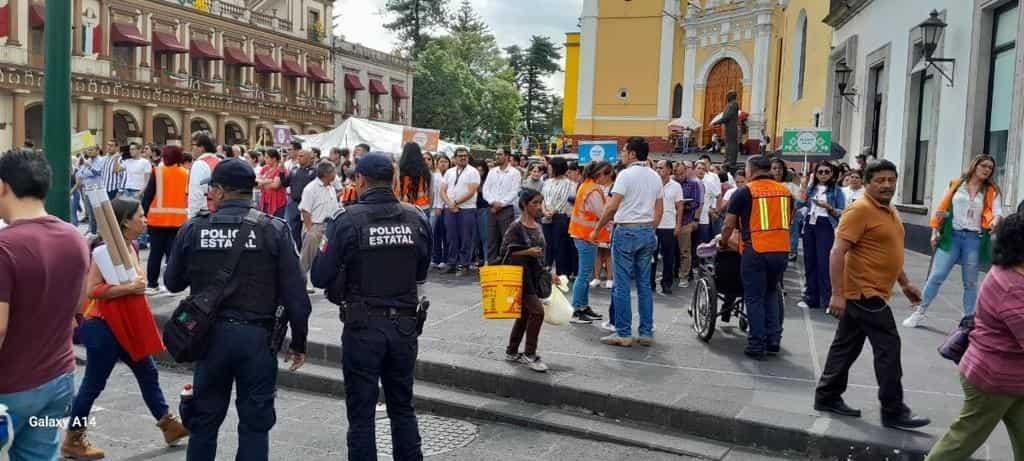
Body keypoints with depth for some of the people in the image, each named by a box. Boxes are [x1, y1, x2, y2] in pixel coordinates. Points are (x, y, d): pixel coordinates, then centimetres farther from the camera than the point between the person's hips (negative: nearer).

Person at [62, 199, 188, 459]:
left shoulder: (132, 246, 7)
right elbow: (92, 290, -26)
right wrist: (130, 288, -25)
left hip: (127, 326, 9)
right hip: (104, 327, -9)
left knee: (148, 374, 13)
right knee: (94, 385, 3)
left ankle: (169, 426, 23)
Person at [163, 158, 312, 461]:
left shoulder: (193, 229, -3)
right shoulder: (274, 230, -8)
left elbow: (172, 282, 9)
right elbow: (295, 294, -8)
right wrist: (298, 342, 2)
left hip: (211, 335, 2)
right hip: (257, 335, -2)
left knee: (204, 420, 17)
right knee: (255, 423, 8)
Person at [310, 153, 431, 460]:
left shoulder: (348, 220, -12)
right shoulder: (417, 219, -1)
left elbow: (320, 277, -10)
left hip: (363, 326, -3)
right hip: (405, 324, 4)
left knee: (361, 412, 8)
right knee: (403, 407, 18)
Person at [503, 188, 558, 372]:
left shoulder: (537, 226, 10)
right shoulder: (516, 227, -12)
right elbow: (504, 251, -13)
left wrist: (548, 274, 18)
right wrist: (526, 252, -22)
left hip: (535, 276, 8)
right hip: (521, 275, -8)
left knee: (525, 314, 13)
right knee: (537, 311, -13)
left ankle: (512, 352, 26)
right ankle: (529, 355, -2)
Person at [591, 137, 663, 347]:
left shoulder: (626, 174, -10)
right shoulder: (655, 177, 11)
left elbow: (612, 207, -15)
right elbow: (659, 210, 14)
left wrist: (597, 230, -7)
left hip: (626, 231, -7)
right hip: (647, 232, 7)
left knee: (622, 285, -1)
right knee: (644, 284, 10)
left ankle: (623, 333, 2)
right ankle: (647, 333, 13)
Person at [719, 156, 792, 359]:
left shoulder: (743, 192, -5)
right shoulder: (785, 191, 9)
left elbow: (729, 225, -2)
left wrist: (723, 243, 15)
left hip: (756, 251, -5)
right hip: (781, 250, 5)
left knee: (754, 298, 4)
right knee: (772, 294, 19)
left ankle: (757, 345, 6)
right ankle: (773, 341, 19)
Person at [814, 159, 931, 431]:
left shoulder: (890, 211, 14)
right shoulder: (860, 210, -16)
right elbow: (837, 252, -21)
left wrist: (905, 283, 25)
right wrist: (837, 294, -25)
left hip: (871, 293, 9)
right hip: (865, 293, -9)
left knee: (846, 346, 14)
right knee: (888, 348, -5)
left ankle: (827, 398, 23)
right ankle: (894, 412, 4)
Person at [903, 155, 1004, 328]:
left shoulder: (991, 192, 5)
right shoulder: (956, 184, 6)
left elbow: (997, 212, -7)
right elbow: (942, 208, 8)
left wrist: (995, 221, -30)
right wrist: (935, 231, 5)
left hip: (974, 239, 0)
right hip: (951, 236, 0)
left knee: (970, 282, 8)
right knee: (936, 276, -1)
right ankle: (920, 312, 11)